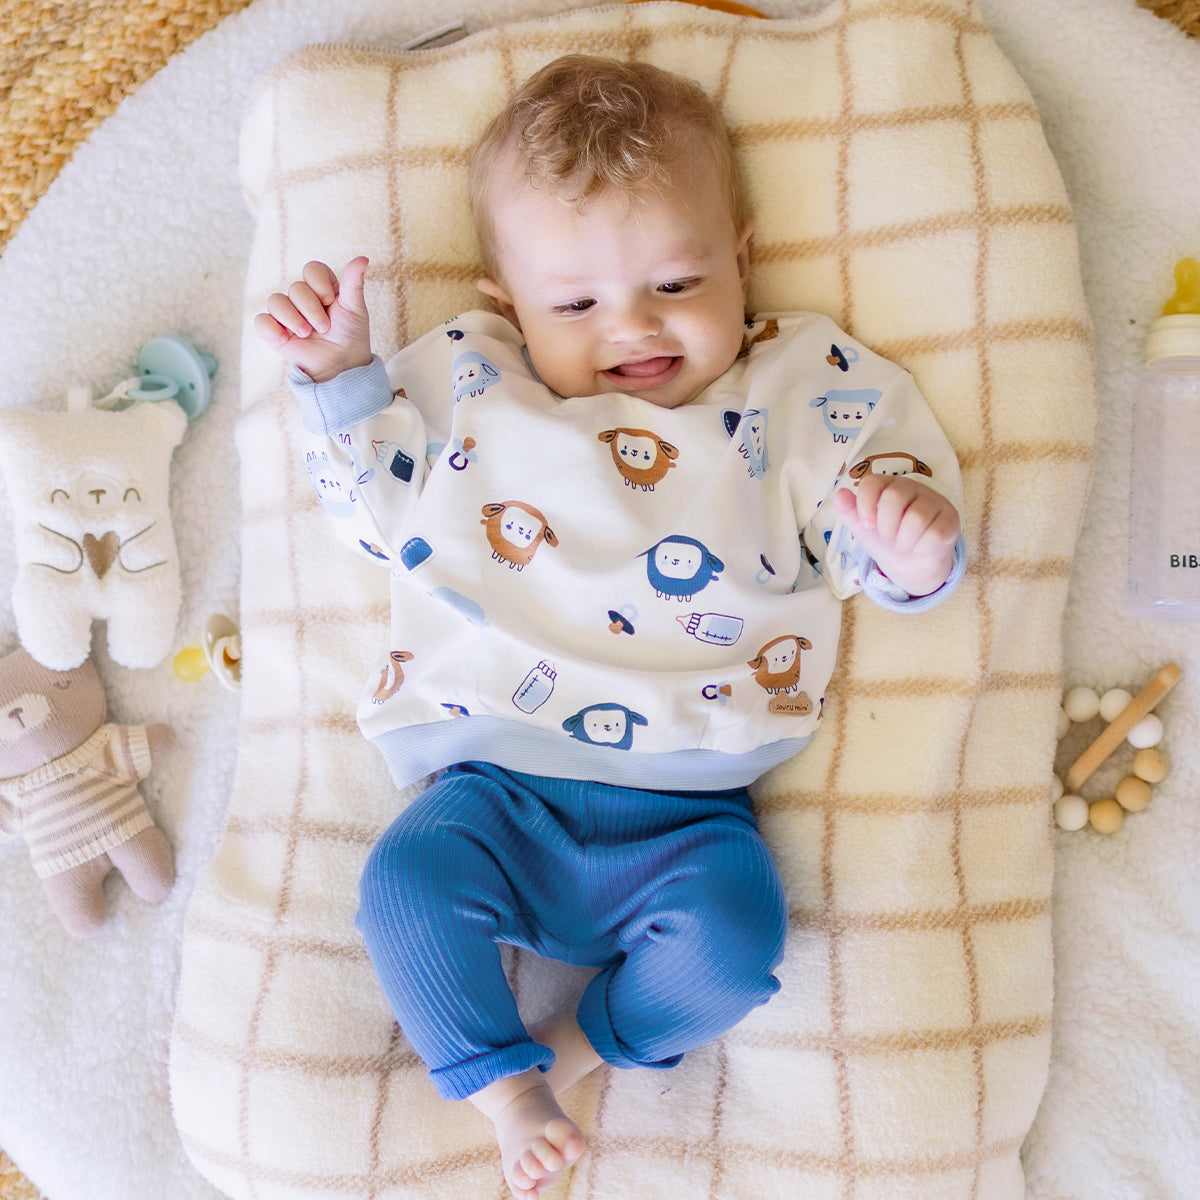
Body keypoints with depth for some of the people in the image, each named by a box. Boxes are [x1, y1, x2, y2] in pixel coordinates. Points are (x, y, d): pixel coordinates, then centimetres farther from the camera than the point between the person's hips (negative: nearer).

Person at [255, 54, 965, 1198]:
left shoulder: (798, 394, 4)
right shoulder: (468, 387, 7)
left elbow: (863, 542, 3)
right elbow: (372, 504, 16)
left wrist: (911, 550, -21)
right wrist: (337, 373, 3)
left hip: (688, 810, 0)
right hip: (500, 785, 1)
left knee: (735, 933, -23)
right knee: (404, 882, -21)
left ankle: (583, 1040, 9)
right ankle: (504, 1085, 5)